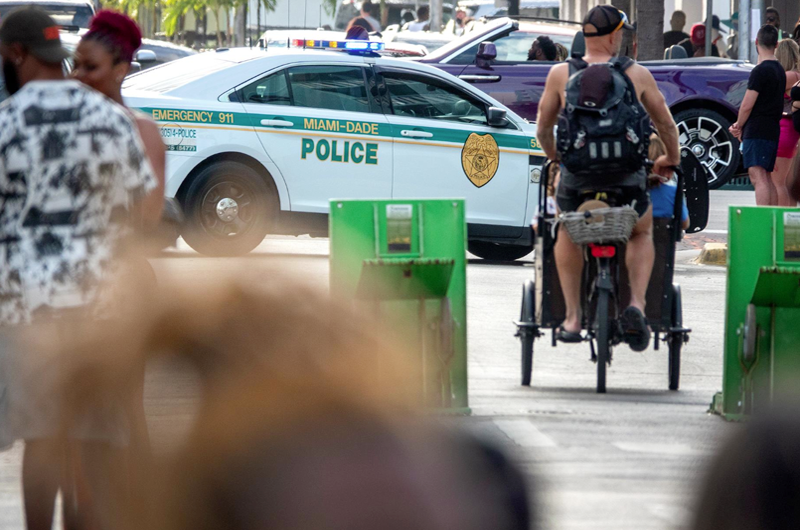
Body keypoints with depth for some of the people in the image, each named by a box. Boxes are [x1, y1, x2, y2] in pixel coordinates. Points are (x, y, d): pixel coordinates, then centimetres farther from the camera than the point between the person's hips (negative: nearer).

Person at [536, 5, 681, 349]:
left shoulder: (561, 74, 2)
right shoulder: (637, 75, 2)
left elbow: (543, 129, 11)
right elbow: (665, 123, 13)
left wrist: (554, 156, 32)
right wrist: (671, 158, 32)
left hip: (576, 178, 1)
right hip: (627, 178, 0)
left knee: (567, 231, 31)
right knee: (642, 232, 28)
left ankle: (572, 317, 22)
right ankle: (636, 303, 5)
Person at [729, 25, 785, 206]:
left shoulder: (760, 71, -13)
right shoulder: (779, 70, 16)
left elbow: (747, 105, -14)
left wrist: (739, 126, 5)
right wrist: (740, 125, 14)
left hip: (757, 131, -9)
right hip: (773, 130, 9)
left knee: (758, 178, -16)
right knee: (767, 179, 15)